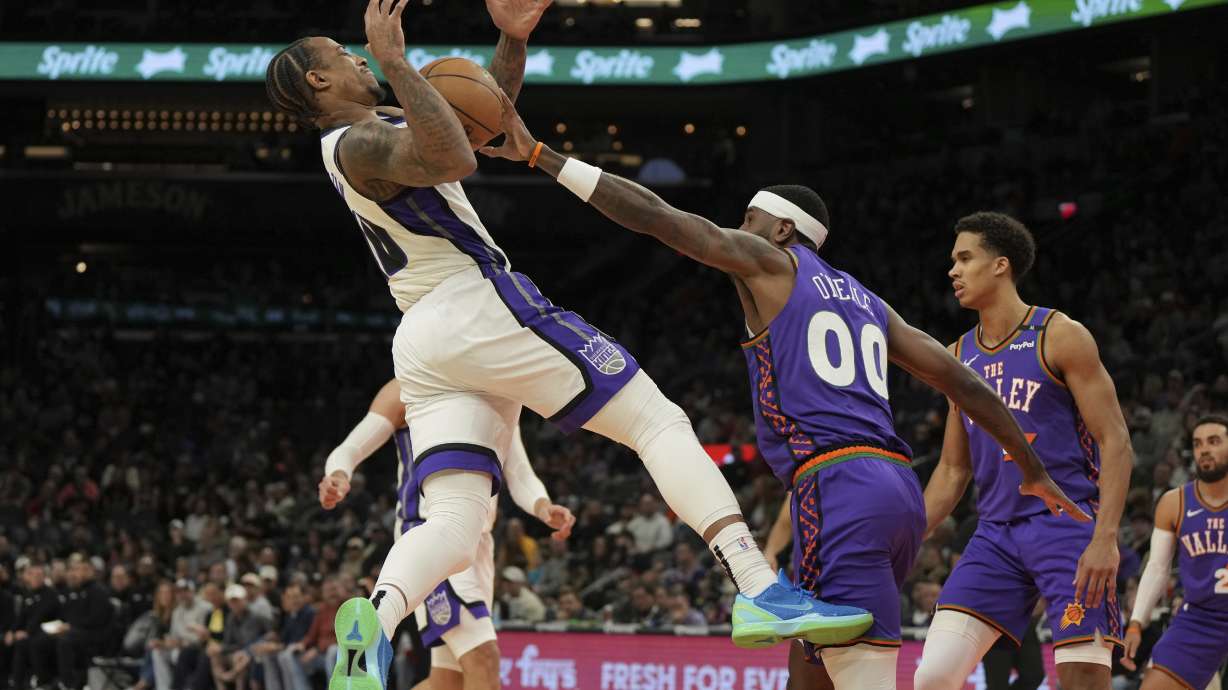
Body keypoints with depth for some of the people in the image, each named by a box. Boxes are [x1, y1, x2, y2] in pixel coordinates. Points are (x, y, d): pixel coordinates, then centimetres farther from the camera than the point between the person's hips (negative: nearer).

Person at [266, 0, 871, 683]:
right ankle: (762, 591, -19)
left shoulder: (373, 129, 21)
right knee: (660, 422, -5)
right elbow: (455, 160, -31)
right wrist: (394, 60, -26)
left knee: (452, 525, -5)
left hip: (421, 347, 9)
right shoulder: (359, 145, -10)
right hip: (482, 309, -9)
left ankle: (375, 620, -36)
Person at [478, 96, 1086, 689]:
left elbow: (654, 216, 1)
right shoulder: (868, 303, 27)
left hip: (836, 485, -8)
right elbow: (963, 382, 25)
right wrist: (1033, 469, 34)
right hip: (897, 486, 8)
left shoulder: (770, 261, 8)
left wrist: (541, 156, 3)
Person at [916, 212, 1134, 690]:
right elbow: (952, 470, 22)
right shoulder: (960, 357, 15)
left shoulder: (1059, 337, -3)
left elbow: (1115, 443, -8)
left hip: (1068, 525, -6)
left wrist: (1106, 539, -19)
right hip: (996, 534, 6)